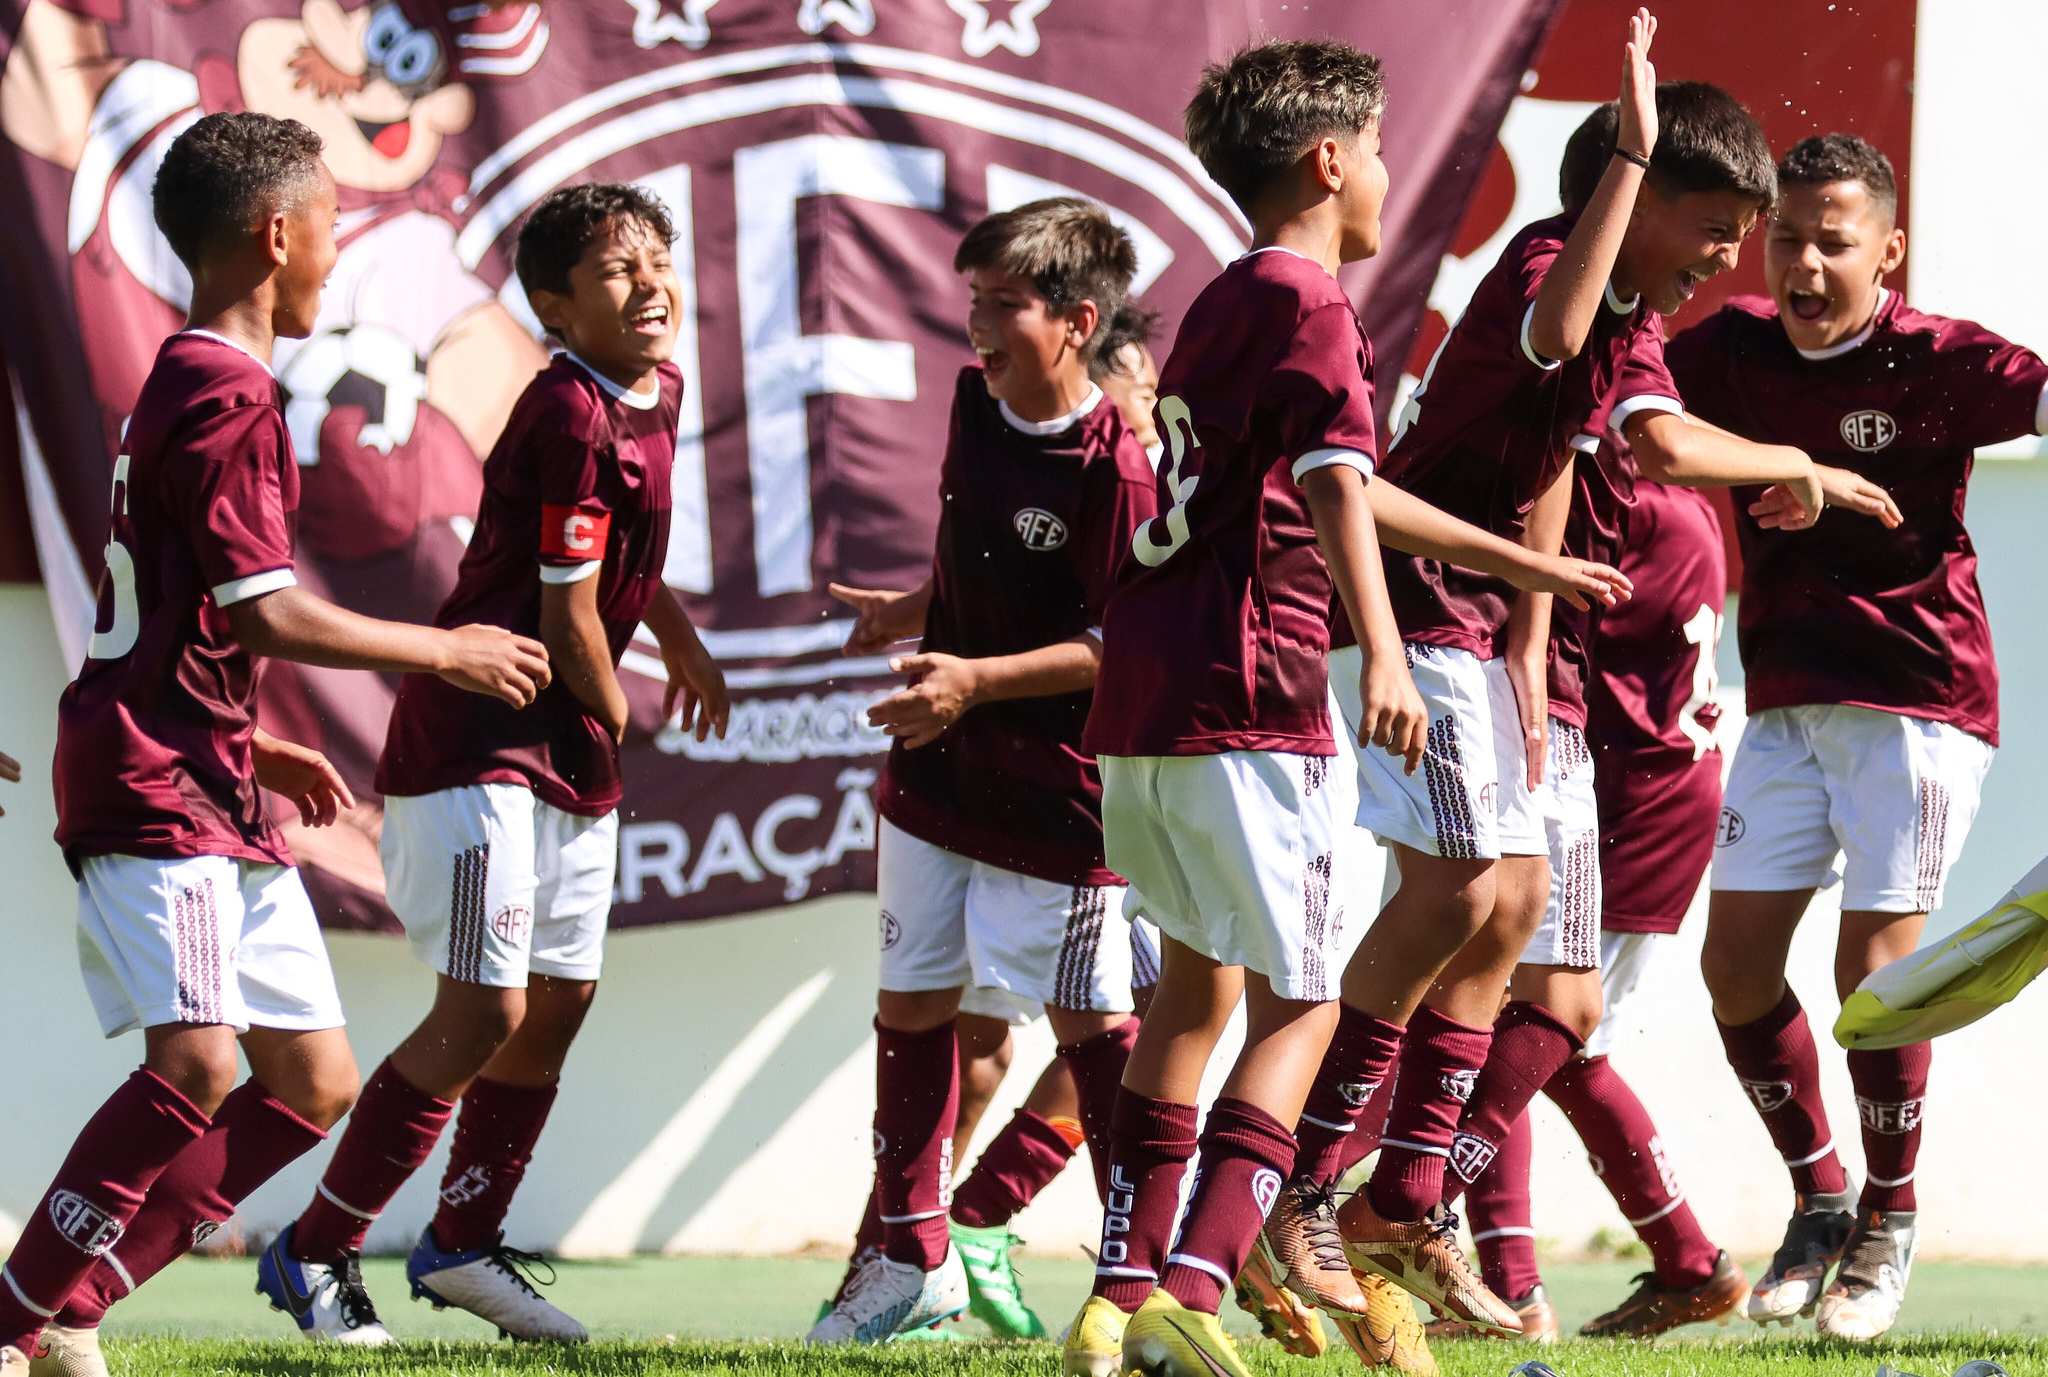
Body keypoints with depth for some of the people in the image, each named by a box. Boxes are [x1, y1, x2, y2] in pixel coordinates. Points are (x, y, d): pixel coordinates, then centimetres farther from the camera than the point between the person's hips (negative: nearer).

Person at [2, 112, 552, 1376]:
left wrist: (258, 747, 27)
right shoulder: (229, 395, -13)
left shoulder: (191, 381, 19)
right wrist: (448, 652, -8)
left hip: (215, 791, 11)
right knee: (195, 1061, -25)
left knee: (315, 1083, 8)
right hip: (152, 790, -11)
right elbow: (265, 612, -18)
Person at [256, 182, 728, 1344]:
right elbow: (568, 616, -17)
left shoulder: (659, 388, 7)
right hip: (477, 736, -10)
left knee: (561, 998, 14)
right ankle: (315, 1249, -3)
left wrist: (680, 636, 31)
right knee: (485, 1012, -12)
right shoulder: (572, 415, -22)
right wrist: (613, 714, -2)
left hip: (570, 752, 10)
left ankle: (463, 1244, 28)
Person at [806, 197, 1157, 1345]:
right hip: (937, 775, 8)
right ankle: (915, 1260, 20)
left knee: (1091, 1020, 0)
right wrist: (911, 614, 20)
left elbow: (1118, 645, -19)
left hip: (1057, 790, -8)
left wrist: (978, 679, -24)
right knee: (912, 1003, 11)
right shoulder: (976, 403, 4)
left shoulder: (1115, 465, -20)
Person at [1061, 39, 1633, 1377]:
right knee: (1298, 1001, -4)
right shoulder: (1306, 304, -6)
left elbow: (1333, 489, 33)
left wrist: (1520, 562, 40)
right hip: (1250, 697, -9)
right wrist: (1383, 655, -33)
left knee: (1197, 985, 19)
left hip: (1141, 702, 9)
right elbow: (1336, 490, -21)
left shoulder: (1220, 305, 22)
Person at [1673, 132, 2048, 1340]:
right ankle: (1820, 1197, 20)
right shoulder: (1739, 349, 2)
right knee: (1737, 957, 0)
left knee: (1874, 961, -10)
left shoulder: (1935, 362, -13)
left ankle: (1889, 1219, 10)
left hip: (1921, 701, -5)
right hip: (1788, 705, 5)